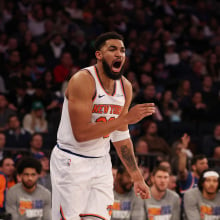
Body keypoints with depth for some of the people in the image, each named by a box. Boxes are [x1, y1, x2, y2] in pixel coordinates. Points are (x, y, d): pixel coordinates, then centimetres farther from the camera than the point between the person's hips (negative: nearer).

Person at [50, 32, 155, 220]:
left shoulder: (125, 87, 5)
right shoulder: (83, 81, -17)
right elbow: (81, 133, -25)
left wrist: (137, 178, 12)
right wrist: (126, 118, -26)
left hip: (101, 163, 6)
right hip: (71, 162, -6)